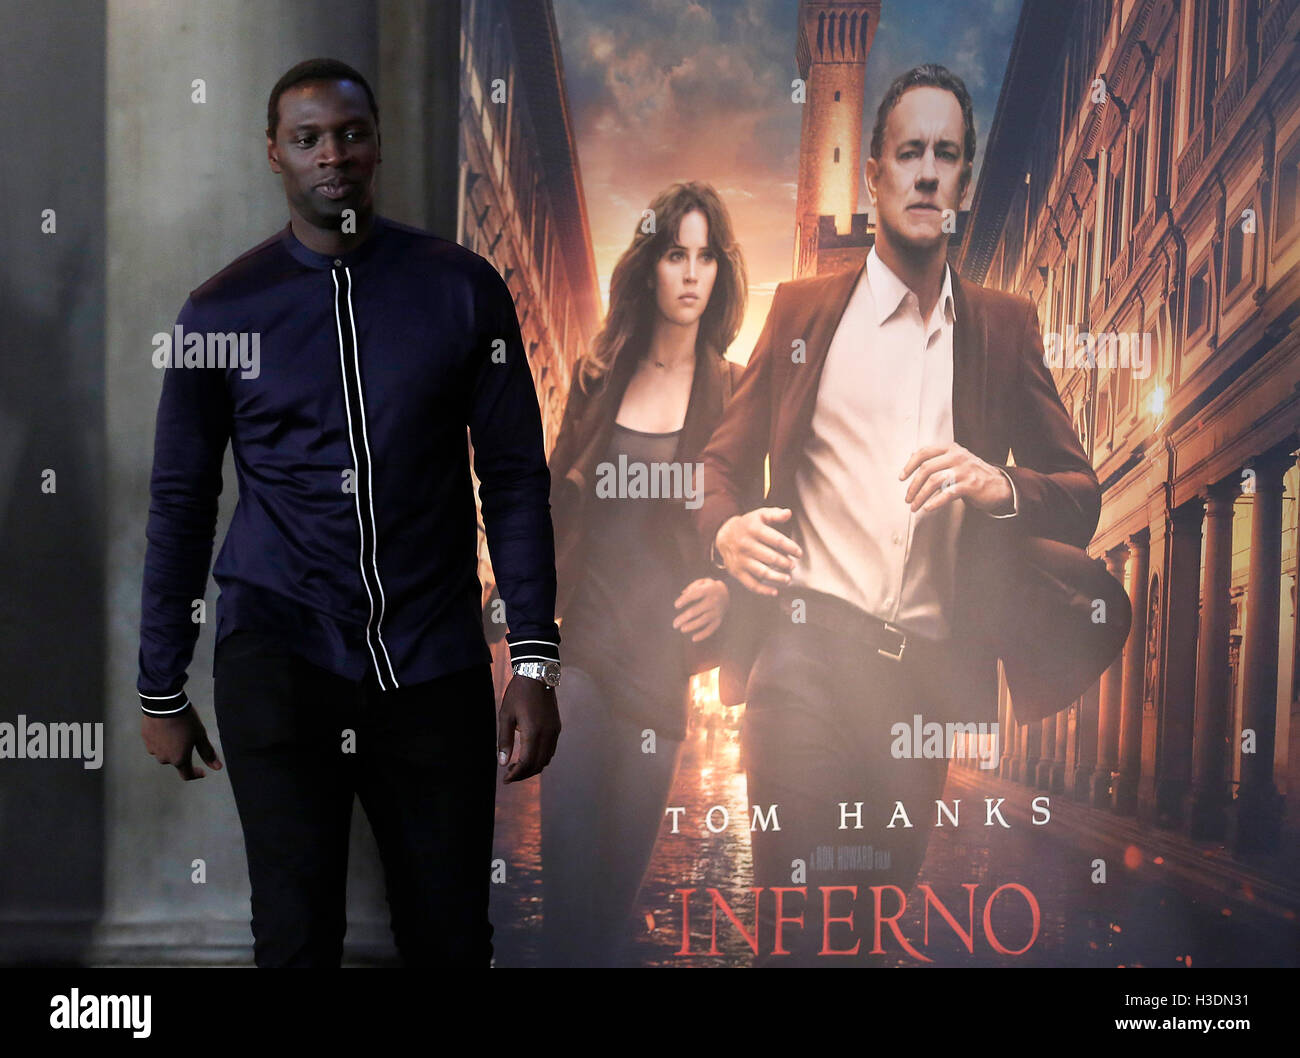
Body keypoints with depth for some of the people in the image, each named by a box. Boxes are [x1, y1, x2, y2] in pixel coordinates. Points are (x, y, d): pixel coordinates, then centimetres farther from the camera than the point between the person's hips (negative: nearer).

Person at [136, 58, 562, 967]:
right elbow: (181, 505, 7)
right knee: (298, 936, -2)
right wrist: (161, 691, 8)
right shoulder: (224, 309, 2)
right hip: (279, 655, 0)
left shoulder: (462, 289, 1)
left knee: (451, 938, 8)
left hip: (435, 663, 1)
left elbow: (515, 476, 2)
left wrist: (535, 662, -5)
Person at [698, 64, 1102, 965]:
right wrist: (727, 532, -9)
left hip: (938, 679, 2)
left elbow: (1083, 499, 11)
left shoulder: (1006, 328, 13)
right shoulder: (804, 309, 10)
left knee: (884, 922, 7)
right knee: (800, 922, -8)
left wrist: (1002, 487, -10)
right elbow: (725, 462, 13)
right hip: (811, 653, -1)